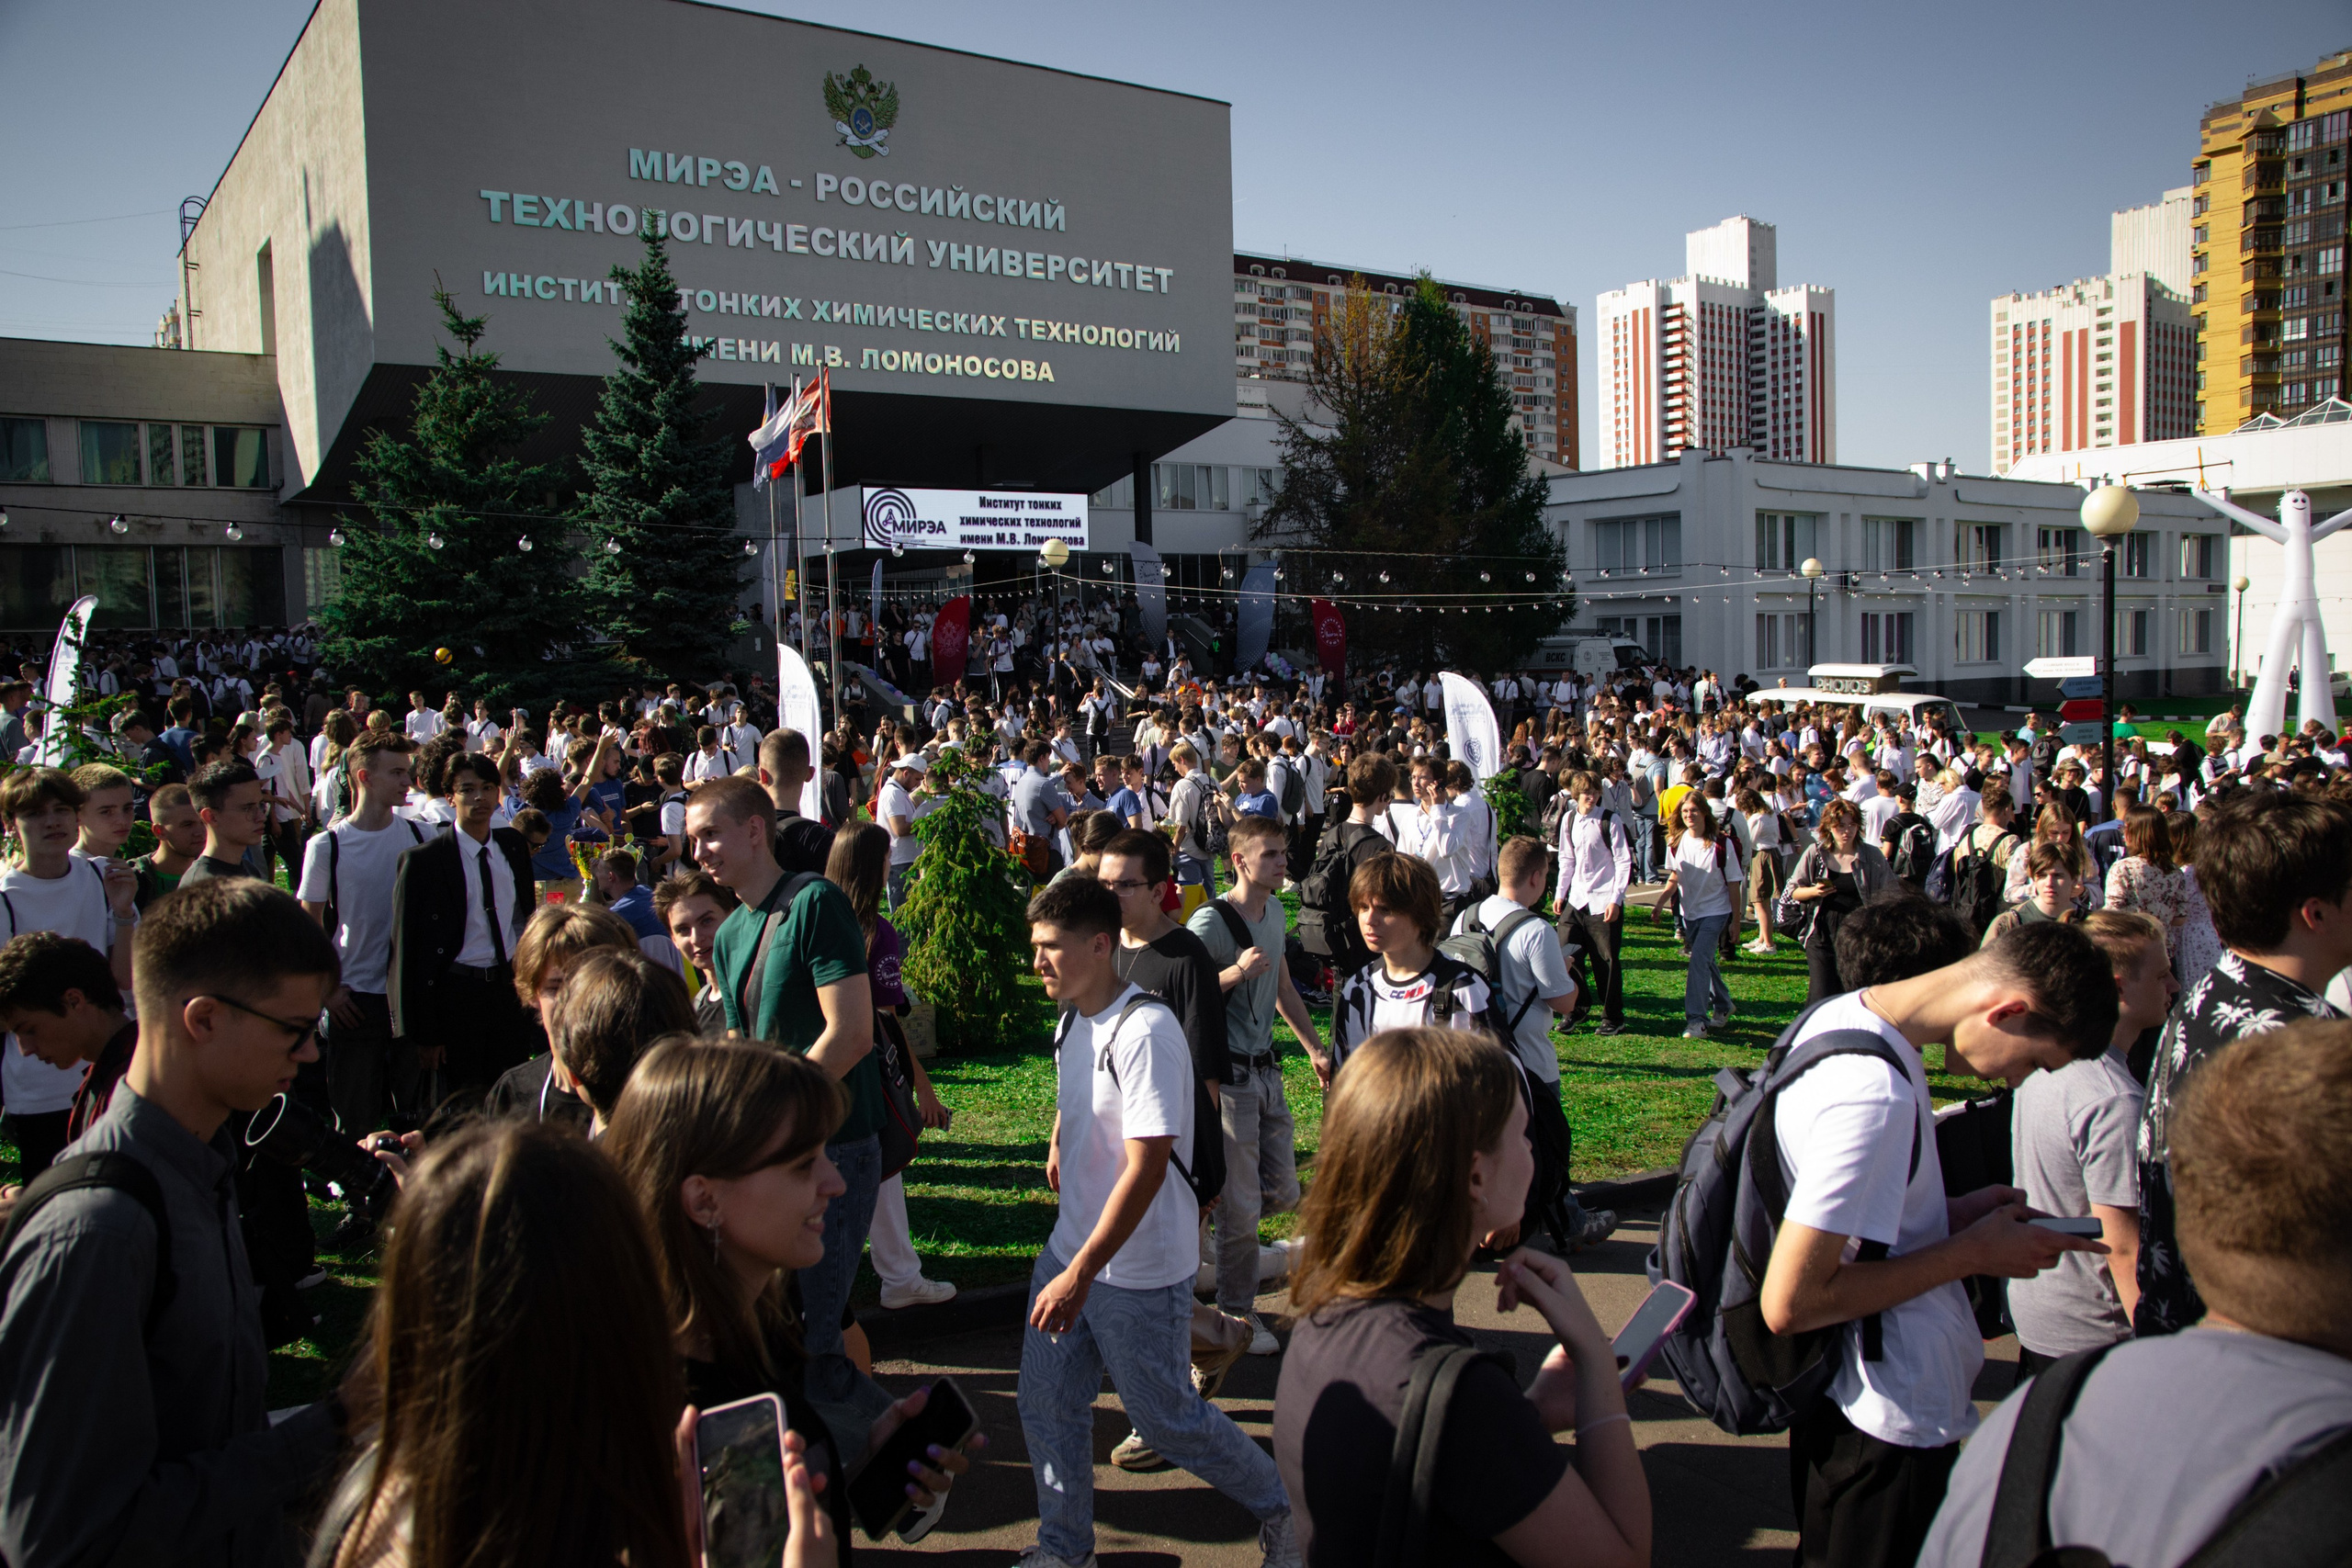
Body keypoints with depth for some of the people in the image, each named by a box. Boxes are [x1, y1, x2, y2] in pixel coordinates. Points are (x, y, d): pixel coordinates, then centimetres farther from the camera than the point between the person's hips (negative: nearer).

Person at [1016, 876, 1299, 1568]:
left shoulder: (1145, 1032, -25)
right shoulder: (1072, 1019, 3)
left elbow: (1146, 1168, -28)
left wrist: (1081, 1273, -27)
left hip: (1139, 1270, -8)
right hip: (1069, 1250, 8)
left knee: (1165, 1418, 6)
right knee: (1045, 1405, 12)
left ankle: (1277, 1506, 30)